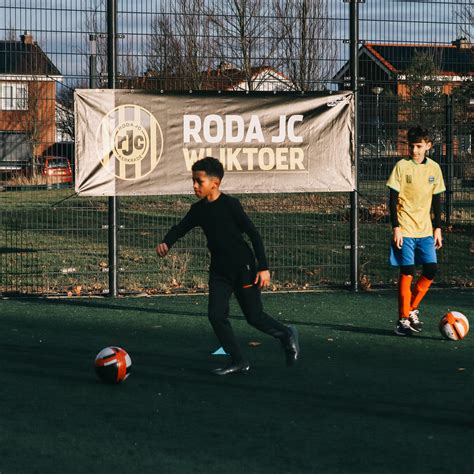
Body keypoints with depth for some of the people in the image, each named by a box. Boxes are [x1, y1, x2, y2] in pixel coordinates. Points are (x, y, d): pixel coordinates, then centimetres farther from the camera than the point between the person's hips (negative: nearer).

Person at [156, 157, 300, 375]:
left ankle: (286, 335, 29)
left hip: (243, 268, -6)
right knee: (216, 314, -7)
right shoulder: (198, 209, 2)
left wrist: (263, 267, -15)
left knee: (254, 316, 2)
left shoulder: (230, 205, -16)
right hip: (219, 271, 6)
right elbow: (180, 228, 9)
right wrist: (166, 242, -14)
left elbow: (253, 234, -13)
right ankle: (238, 361, 4)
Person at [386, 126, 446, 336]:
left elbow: (436, 200, 14)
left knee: (431, 269, -2)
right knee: (407, 273, -6)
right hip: (405, 229, -4)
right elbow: (393, 199, -6)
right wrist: (396, 227, -12)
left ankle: (412, 309, 15)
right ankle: (403, 319, 2)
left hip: (425, 230, 4)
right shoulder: (402, 166, -6)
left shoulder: (434, 168, 7)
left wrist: (437, 228, 10)